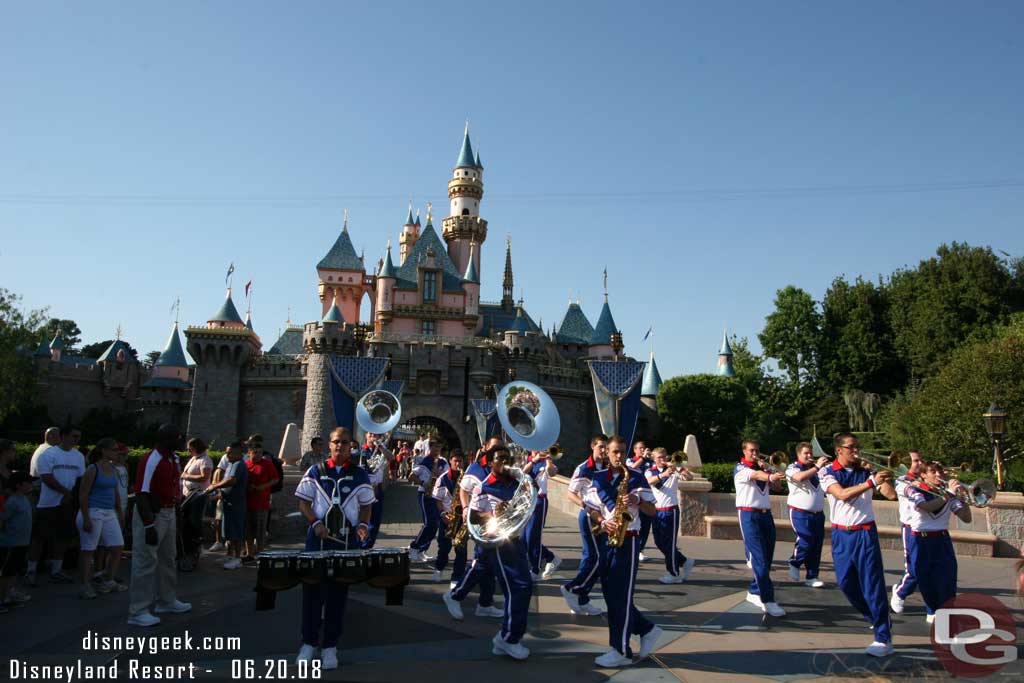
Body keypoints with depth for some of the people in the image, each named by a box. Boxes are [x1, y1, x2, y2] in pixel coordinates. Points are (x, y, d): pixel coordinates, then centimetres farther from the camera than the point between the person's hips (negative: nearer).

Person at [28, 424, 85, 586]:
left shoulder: (79, 456, 9)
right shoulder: (48, 454, -8)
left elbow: (81, 479, 8)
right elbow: (47, 478, -15)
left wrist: (72, 496, -5)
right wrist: (66, 492, -14)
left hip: (68, 504, 6)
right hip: (48, 504, -6)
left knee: (62, 537, 10)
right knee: (39, 537, 0)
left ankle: (56, 571, 20)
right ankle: (31, 571, 11)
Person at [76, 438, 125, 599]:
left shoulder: (113, 469, 12)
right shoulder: (93, 469, -9)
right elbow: (83, 495, -12)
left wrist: (120, 514, 18)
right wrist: (86, 519, -16)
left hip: (109, 514, 7)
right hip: (93, 513, -7)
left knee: (118, 547, 4)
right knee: (88, 550, 2)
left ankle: (107, 582, 16)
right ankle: (86, 586, 11)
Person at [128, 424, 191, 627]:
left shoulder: (174, 459, 7)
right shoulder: (151, 461, -22)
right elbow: (141, 495, -25)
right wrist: (149, 526, -26)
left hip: (169, 513, 10)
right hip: (151, 515, -9)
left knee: (168, 558, 20)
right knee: (146, 562, -2)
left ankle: (166, 600, 35)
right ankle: (138, 612, 8)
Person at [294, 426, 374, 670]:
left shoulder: (360, 474, 4)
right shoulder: (315, 471, 3)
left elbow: (366, 505, 7)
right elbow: (303, 502, 2)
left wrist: (363, 525, -11)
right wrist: (316, 523, -13)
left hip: (347, 541, 0)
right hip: (318, 539, 0)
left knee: (338, 594, 7)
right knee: (312, 590, 5)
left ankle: (330, 646, 19)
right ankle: (309, 642, 22)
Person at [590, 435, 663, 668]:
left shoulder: (636, 477, -3)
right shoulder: (599, 479, 8)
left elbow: (652, 511, -4)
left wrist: (637, 501, -23)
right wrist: (603, 523, -11)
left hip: (627, 540, -5)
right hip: (605, 539, 6)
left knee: (621, 595, -5)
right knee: (609, 593, 10)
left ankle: (620, 651, 4)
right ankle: (647, 629, 27)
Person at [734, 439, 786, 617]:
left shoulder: (762, 468, 17)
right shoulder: (740, 469, -2)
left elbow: (776, 484, 2)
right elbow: (756, 475, -24)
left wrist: (766, 467, -8)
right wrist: (771, 476, -43)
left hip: (766, 514, 7)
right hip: (749, 515, -7)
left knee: (767, 558, 8)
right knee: (759, 559, -12)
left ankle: (754, 592, 22)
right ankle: (768, 601, -12)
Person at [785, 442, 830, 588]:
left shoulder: (816, 468, 14)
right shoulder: (793, 468, -4)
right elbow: (800, 477, -25)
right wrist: (817, 466, -26)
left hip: (818, 514, 6)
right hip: (801, 514, -6)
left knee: (817, 545, 5)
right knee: (805, 542, -12)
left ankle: (812, 576, 15)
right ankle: (794, 563, 16)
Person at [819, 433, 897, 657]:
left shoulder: (866, 471, 2)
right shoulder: (828, 474, -3)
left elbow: (891, 495, -6)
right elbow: (843, 494, -22)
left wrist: (876, 473, -12)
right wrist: (872, 482, -32)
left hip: (866, 533, -1)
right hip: (842, 535, 1)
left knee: (873, 584, -5)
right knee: (846, 583, 8)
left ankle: (884, 638, 2)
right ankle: (878, 619, 32)